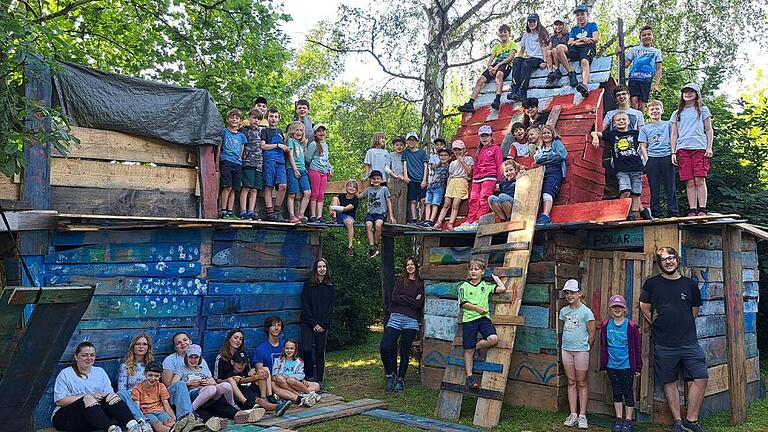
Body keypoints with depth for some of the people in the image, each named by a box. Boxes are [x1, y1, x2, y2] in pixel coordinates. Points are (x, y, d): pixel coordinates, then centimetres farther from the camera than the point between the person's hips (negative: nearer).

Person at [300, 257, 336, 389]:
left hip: (323, 325, 1)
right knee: (307, 349, -15)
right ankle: (311, 375, 2)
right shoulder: (308, 285, 3)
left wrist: (322, 324, -7)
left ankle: (319, 381, 9)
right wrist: (314, 324, -10)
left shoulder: (331, 287, 8)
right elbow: (305, 306, -2)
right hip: (308, 323, -1)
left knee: (320, 351, 2)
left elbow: (331, 307, 3)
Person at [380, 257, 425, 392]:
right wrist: (411, 300, -4)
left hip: (411, 321, -1)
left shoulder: (420, 284, 7)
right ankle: (390, 374, 8)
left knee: (404, 351, 2)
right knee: (384, 347, -12)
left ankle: (400, 379, 16)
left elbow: (419, 304, -5)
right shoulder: (400, 281, 14)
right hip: (395, 317, 2)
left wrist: (403, 298, -2)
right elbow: (394, 298, -1)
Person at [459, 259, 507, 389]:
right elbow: (463, 304, -3)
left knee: (493, 339, -23)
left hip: (484, 318, 2)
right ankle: (469, 376, 8)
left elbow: (502, 289, 2)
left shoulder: (486, 285, 10)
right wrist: (478, 308, -9)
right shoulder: (464, 287, 4)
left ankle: (476, 347, 5)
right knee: (468, 350, -2)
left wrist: (495, 278, 12)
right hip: (469, 319, -2)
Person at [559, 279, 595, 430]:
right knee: (571, 382, 7)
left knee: (581, 383, 2)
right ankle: (573, 414, 11)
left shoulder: (586, 312, -8)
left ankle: (582, 416, 7)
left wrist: (584, 347, 1)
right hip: (566, 349, 5)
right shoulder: (564, 311, 8)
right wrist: (564, 344, 13)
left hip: (581, 350, -5)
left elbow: (591, 335, -4)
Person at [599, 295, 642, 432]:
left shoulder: (631, 326, -9)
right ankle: (619, 419, 23)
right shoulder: (606, 326, 1)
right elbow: (603, 347, 7)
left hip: (627, 365, -3)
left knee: (628, 392, 7)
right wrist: (603, 365, 8)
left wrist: (638, 367, -4)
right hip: (612, 365, 3)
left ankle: (628, 421, 17)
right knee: (616, 393, 13)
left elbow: (637, 347, -5)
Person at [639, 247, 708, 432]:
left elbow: (694, 311, 17)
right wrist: (660, 326, 6)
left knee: (700, 379, -5)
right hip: (663, 345, -1)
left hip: (689, 342, 2)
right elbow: (645, 309, 8)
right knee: (669, 382, 5)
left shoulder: (690, 284, 6)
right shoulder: (651, 283, 1)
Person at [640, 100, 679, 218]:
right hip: (652, 159, 1)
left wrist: (673, 154, -2)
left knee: (670, 187, 0)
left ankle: (673, 212, 3)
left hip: (667, 157, -1)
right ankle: (656, 214, 7)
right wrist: (646, 158, -4)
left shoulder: (668, 125, 12)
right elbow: (644, 146, 9)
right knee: (654, 189, 3)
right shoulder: (645, 128, 13)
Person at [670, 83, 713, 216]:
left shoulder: (702, 110, 15)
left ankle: (702, 209, -11)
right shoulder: (677, 113, 21)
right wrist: (673, 152, 7)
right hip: (682, 149, 2)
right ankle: (692, 210, -4)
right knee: (689, 182, -4)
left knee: (700, 180, -11)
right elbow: (673, 135, 17)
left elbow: (709, 130, 12)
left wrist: (709, 148, 0)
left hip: (700, 148, -2)